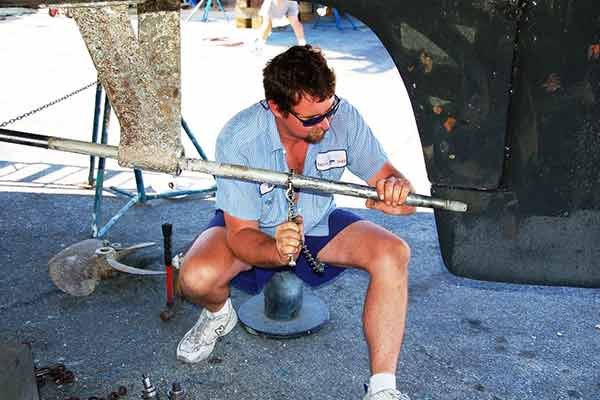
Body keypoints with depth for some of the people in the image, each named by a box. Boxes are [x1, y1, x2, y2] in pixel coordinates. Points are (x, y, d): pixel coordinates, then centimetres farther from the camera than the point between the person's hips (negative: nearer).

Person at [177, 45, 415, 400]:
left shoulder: (343, 117, -22)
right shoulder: (238, 140, -29)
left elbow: (387, 176, -14)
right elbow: (241, 233, -26)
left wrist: (396, 187, -40)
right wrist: (276, 251, -49)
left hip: (317, 225, 3)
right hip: (254, 233, -2)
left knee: (393, 253, -24)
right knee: (197, 277, -33)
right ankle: (219, 314, 8)